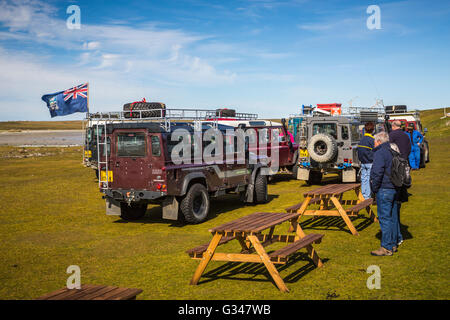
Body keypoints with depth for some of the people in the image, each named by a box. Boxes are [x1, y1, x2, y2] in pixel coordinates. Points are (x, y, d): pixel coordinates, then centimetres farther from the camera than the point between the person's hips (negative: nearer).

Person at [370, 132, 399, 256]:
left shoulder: (380, 153, -12)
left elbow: (377, 172, -21)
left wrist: (374, 188, -10)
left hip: (384, 189, -9)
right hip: (395, 189, 9)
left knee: (385, 218, -6)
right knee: (393, 217, 14)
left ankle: (386, 248, -4)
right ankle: (393, 244, 22)